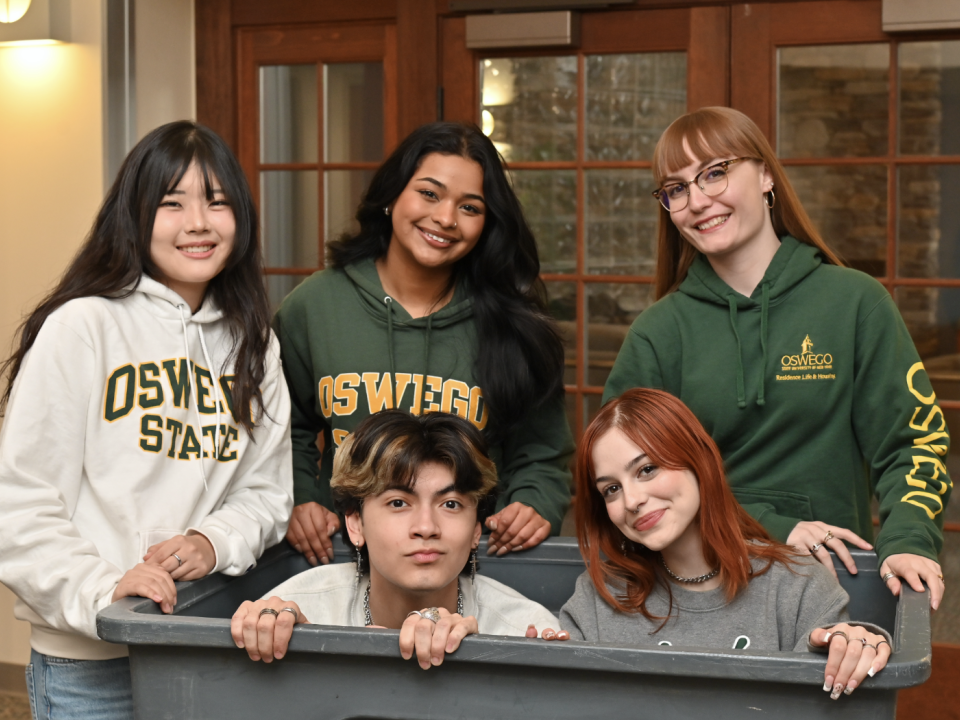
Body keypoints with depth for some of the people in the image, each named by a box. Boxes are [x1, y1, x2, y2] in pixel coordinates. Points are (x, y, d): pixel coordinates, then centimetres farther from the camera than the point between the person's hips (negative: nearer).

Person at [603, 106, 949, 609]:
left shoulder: (856, 302, 6)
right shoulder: (659, 331, 7)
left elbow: (913, 440, 7)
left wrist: (907, 541, -13)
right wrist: (773, 529, -9)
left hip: (834, 570, 0)